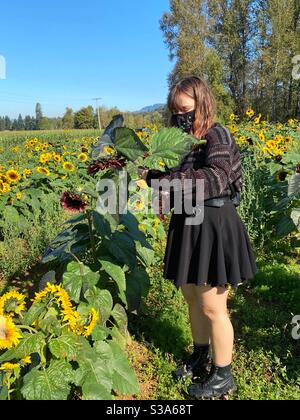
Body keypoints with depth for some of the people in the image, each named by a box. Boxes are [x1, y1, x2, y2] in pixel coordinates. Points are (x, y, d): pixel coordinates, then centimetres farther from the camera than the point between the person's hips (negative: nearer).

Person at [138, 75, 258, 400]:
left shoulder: (216, 135, -13)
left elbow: (216, 179, -30)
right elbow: (175, 179, 13)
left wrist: (164, 179, -33)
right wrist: (149, 173, -2)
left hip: (214, 227, -8)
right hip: (188, 225, 8)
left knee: (212, 307, 4)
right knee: (192, 298, 20)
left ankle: (223, 376, 26)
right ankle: (200, 356, 43)